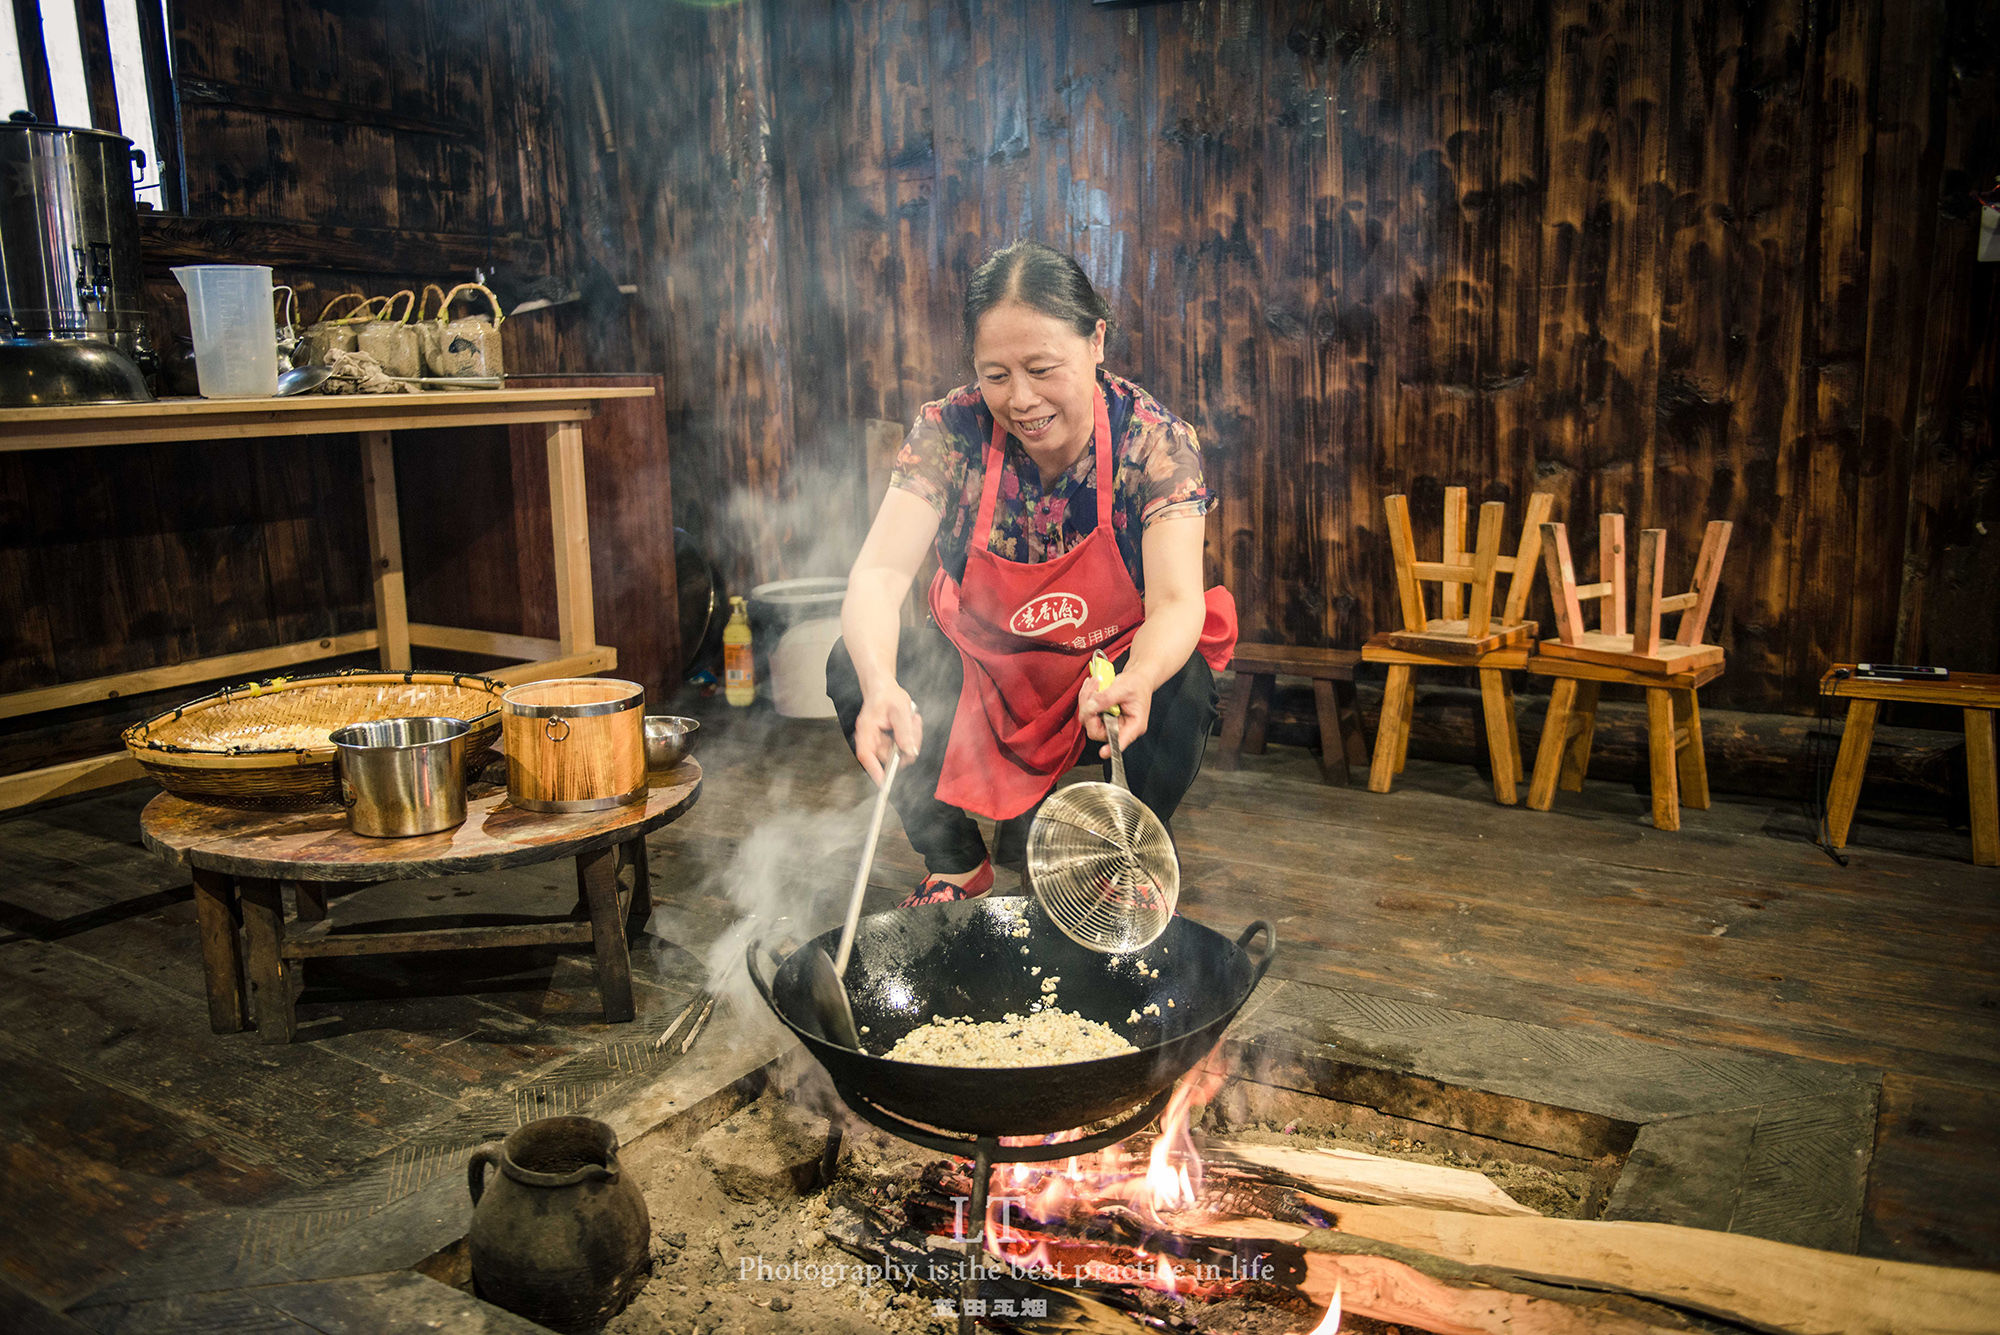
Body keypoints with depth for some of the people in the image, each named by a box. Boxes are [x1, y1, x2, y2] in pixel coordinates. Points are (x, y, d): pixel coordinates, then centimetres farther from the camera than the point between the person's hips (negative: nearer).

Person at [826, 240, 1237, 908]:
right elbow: (879, 572, -27)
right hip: (979, 665, 2)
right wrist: (880, 684, -50)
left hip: (1113, 665, -1)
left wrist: (1137, 681, -52)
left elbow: (1176, 603, -28)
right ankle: (958, 867, 0)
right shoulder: (951, 430, -18)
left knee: (1183, 690, -33)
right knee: (853, 667, -22)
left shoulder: (1155, 440, -20)